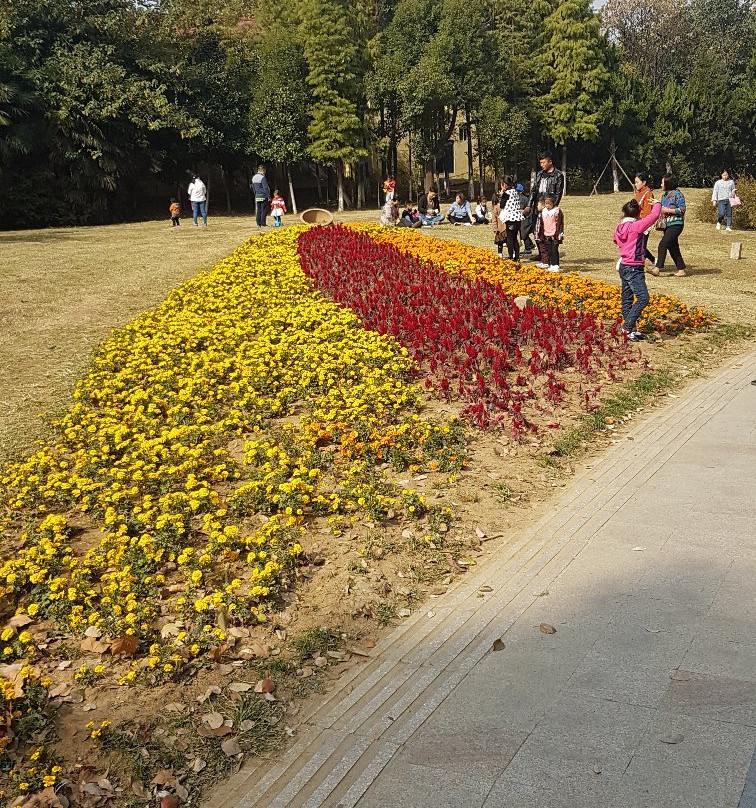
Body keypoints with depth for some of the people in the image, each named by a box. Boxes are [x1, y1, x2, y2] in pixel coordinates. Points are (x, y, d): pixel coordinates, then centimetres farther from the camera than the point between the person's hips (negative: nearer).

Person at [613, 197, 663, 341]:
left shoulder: (619, 228, 7)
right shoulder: (636, 226, -16)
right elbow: (654, 215, -15)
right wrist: (657, 204, 7)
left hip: (624, 267, 9)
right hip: (634, 269, -9)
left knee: (627, 298, 11)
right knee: (643, 298, -11)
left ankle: (629, 329, 15)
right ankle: (628, 325, -14)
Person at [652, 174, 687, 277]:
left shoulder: (677, 194, -10)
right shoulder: (664, 195, 15)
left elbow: (682, 209, -15)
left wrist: (668, 210, -17)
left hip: (676, 224, -9)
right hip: (667, 225, 9)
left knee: (663, 244, -18)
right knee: (673, 247, 9)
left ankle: (658, 268, -20)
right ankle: (681, 269, 14)